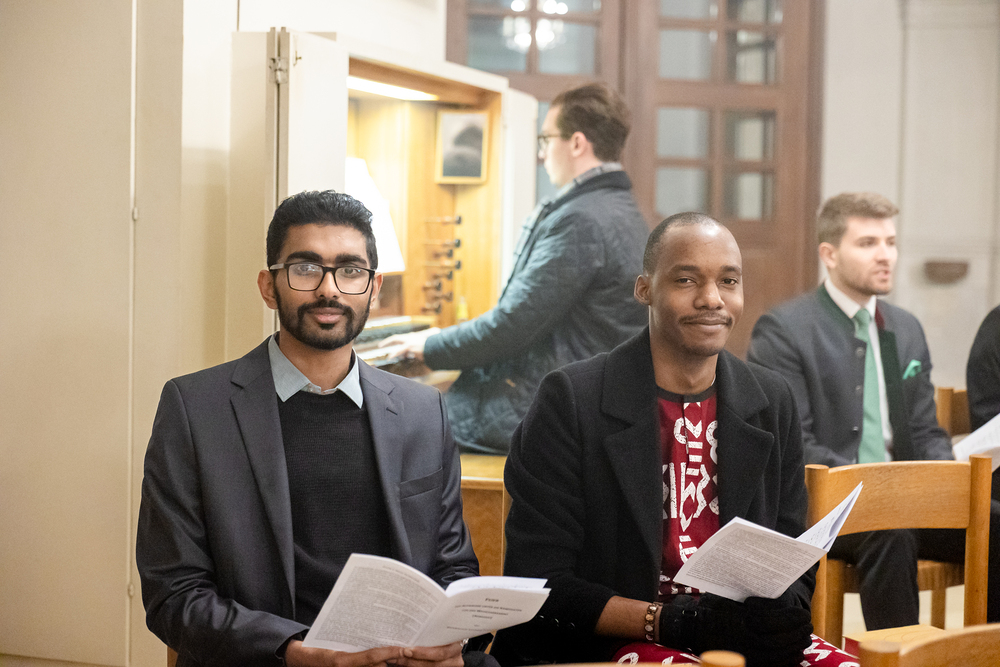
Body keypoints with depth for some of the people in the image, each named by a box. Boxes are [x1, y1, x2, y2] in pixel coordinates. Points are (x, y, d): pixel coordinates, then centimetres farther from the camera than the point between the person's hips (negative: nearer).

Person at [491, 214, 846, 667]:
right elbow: (539, 586, -8)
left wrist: (782, 611, -10)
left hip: (743, 630, 5)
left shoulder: (771, 403, 9)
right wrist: (669, 621, -20)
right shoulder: (571, 401, -7)